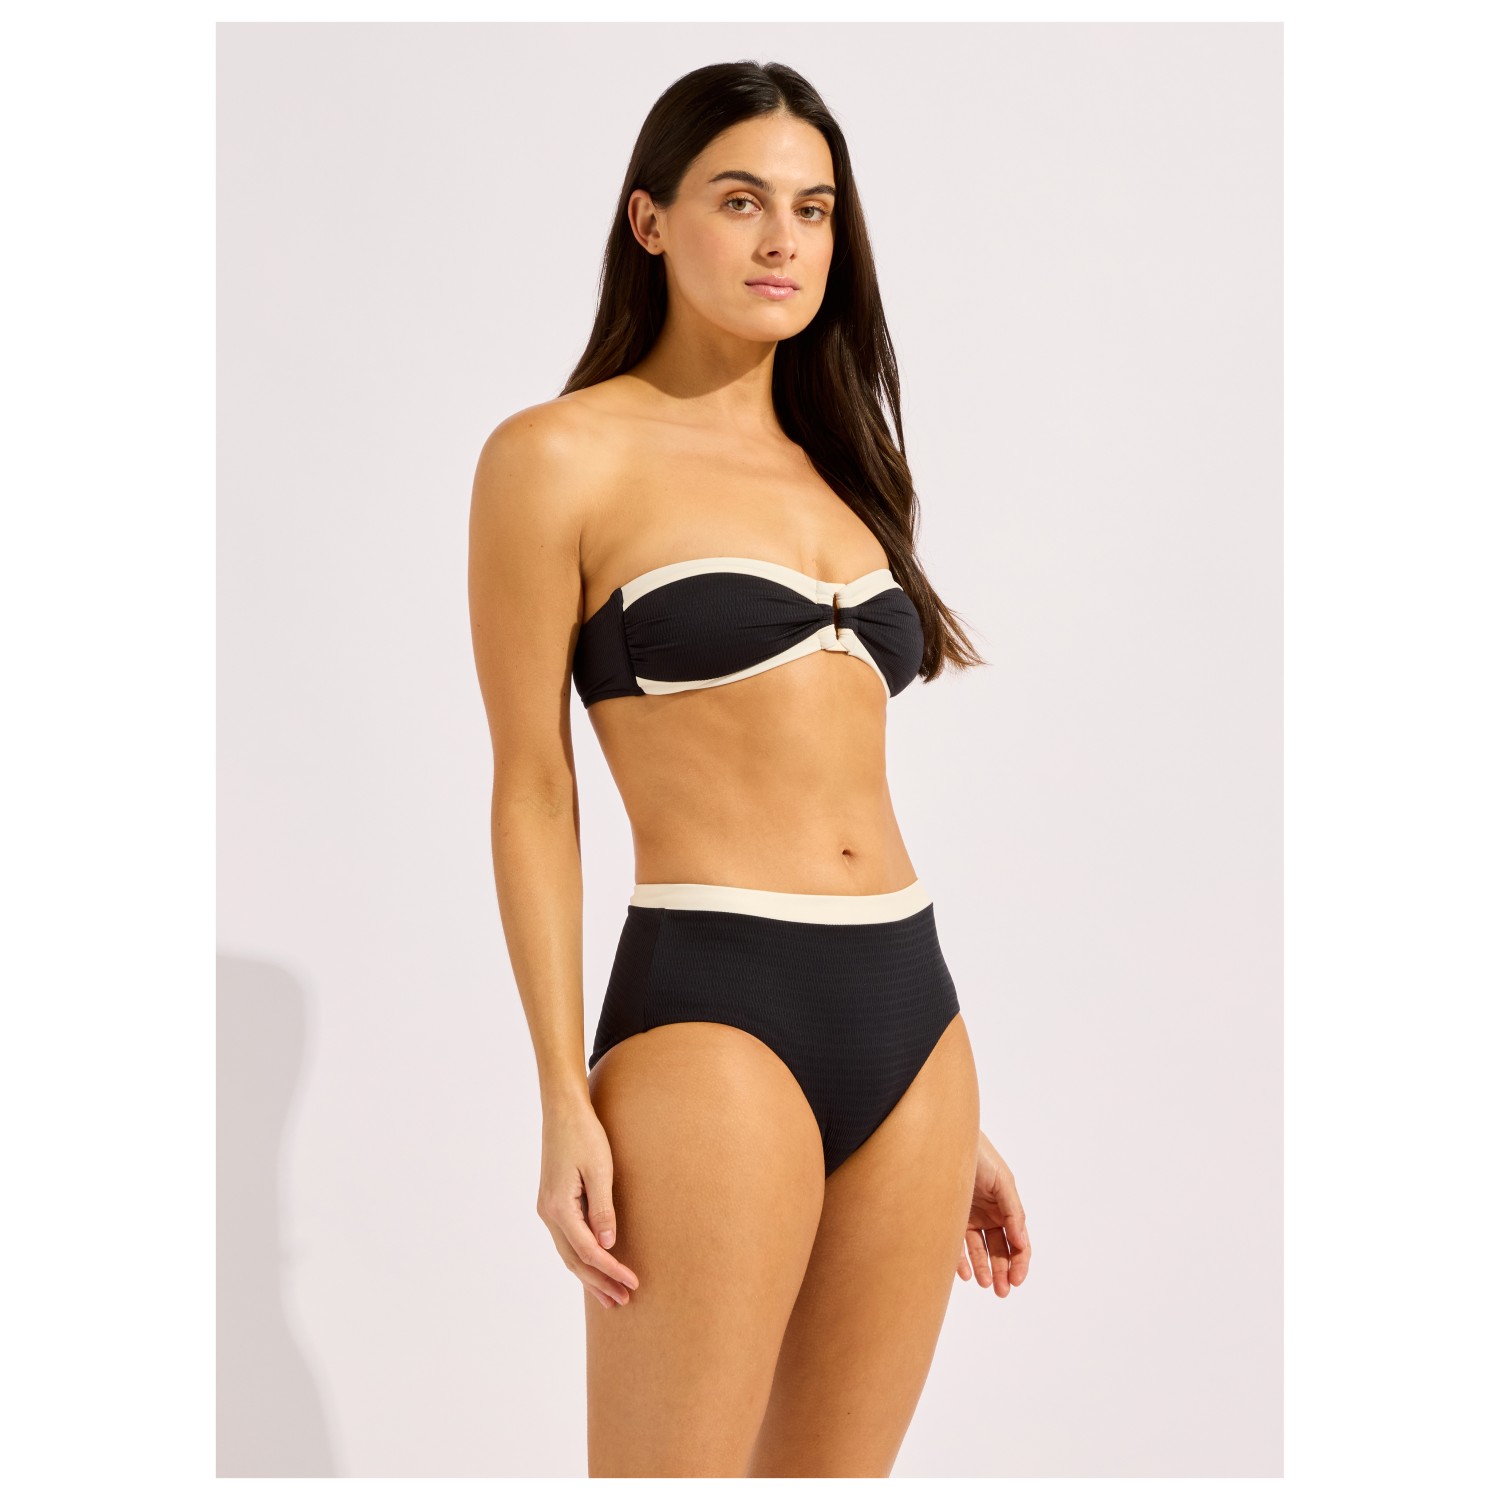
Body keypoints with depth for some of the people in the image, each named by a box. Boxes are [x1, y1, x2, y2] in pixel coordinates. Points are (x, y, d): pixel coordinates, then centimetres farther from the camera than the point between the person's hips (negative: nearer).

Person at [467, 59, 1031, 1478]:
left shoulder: (836, 469, 17)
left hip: (913, 1012, 6)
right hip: (712, 1009, -6)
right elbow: (533, 788, -3)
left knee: (833, 1471, 10)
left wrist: (953, 1111, 17)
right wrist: (565, 1097, -11)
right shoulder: (560, 457, -1)